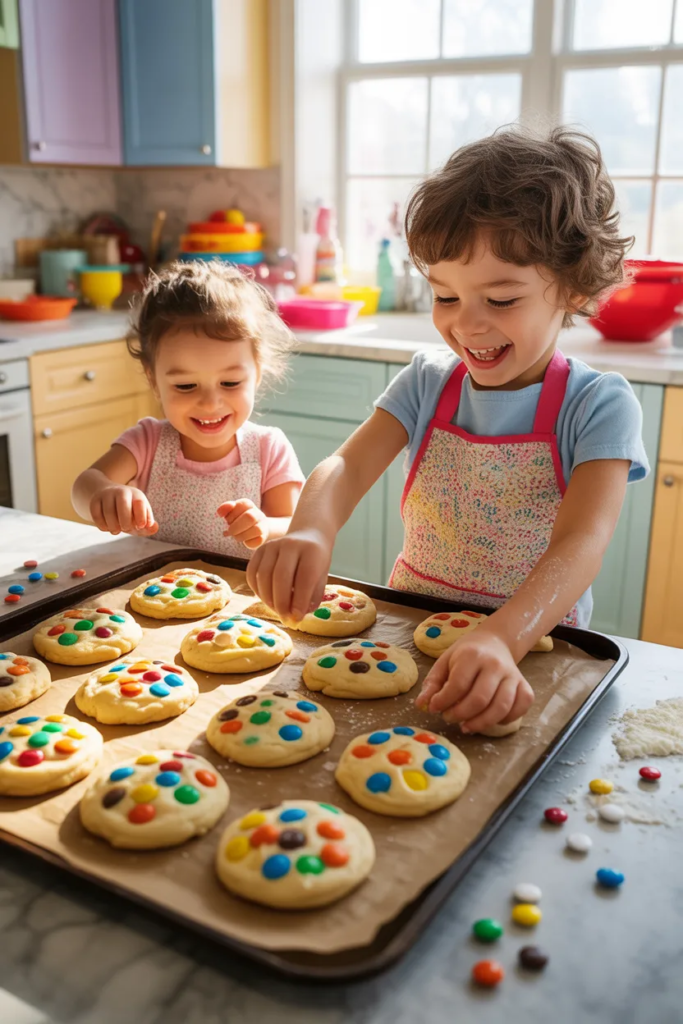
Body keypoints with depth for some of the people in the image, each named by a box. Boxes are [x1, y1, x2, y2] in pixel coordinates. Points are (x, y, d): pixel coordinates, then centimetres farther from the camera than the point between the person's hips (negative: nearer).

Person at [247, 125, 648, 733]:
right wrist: (310, 531, -35)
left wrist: (501, 640, -42)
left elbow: (583, 541, -24)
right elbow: (348, 466, -12)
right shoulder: (428, 382, 1)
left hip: (529, 648, -3)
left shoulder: (598, 406, -11)